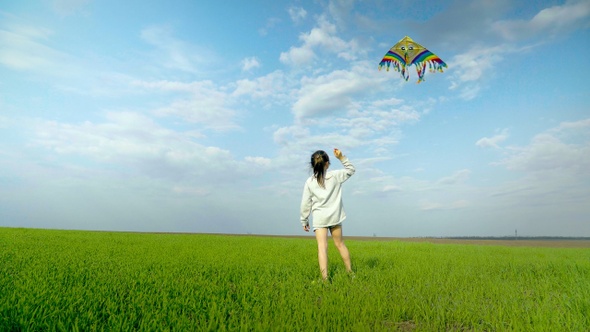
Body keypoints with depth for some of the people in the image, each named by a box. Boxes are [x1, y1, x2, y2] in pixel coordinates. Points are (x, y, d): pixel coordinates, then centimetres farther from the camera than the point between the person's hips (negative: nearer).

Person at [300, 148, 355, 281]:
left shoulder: (309, 182, -2)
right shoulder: (335, 175, -2)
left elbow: (306, 203, 1)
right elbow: (351, 170, 14)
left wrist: (304, 221, 10)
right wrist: (341, 157, 6)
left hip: (319, 218, -2)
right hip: (335, 216, 2)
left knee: (322, 246, -7)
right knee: (340, 244, 17)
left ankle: (325, 278, -14)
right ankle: (350, 272, 29)